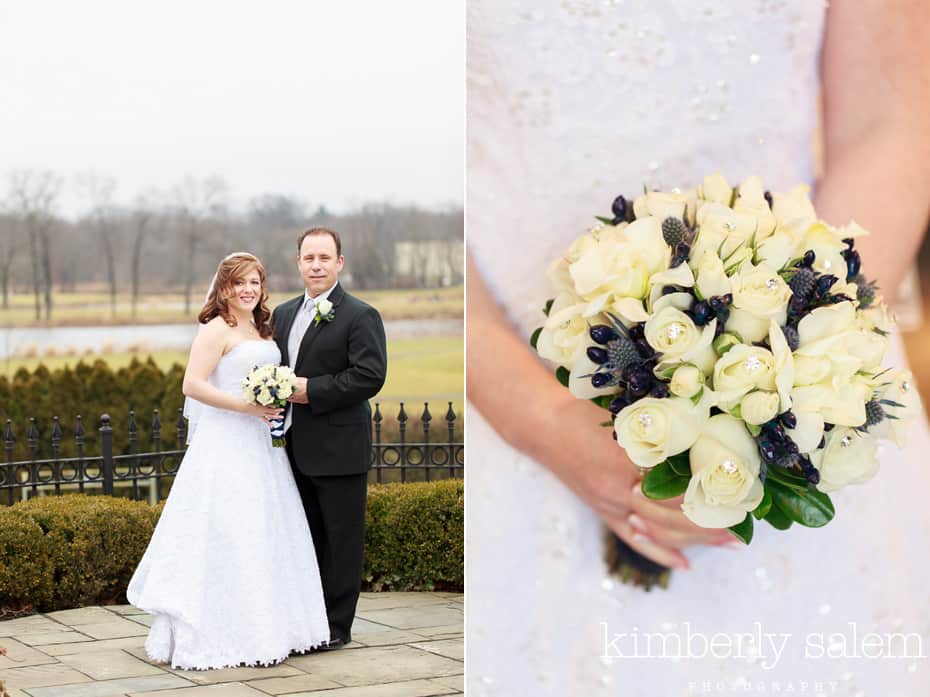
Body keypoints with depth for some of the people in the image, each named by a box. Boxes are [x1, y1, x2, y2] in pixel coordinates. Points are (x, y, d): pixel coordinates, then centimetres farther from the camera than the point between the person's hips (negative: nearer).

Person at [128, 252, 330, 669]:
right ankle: (214, 637, -2)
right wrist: (246, 407, -21)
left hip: (259, 443, 9)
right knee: (224, 537, -7)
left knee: (263, 534, 10)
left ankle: (261, 627, 19)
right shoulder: (216, 329, -8)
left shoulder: (261, 330, 17)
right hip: (225, 444, -8)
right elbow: (192, 385, -17)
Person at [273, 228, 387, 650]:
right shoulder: (283, 314, 14)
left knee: (342, 539, 2)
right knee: (308, 537, 15)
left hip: (339, 449, -7)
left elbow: (370, 376, -18)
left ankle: (337, 626, 9)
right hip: (296, 449, 7)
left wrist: (311, 390, -19)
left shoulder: (359, 316, -9)